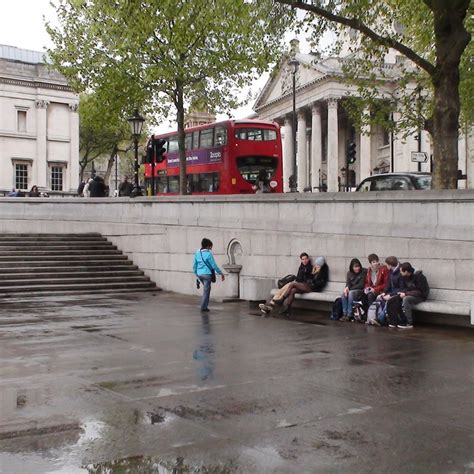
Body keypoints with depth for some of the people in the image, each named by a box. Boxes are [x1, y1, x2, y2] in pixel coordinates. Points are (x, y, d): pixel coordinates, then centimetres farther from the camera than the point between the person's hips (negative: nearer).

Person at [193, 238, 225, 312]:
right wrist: (221, 273, -1)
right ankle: (203, 307, 4)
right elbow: (214, 265, -10)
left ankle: (204, 306, 20)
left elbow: (194, 265, 11)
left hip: (199, 274, 6)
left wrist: (196, 274, 23)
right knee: (206, 291, 2)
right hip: (207, 274, -6)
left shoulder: (197, 253, 6)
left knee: (206, 289, 22)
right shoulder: (208, 254, -12)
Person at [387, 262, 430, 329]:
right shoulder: (404, 277, 0)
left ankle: (409, 324, -29)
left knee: (406, 299, -37)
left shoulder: (419, 276, -20)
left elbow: (420, 292, -23)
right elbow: (403, 288, 9)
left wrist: (406, 293, -26)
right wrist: (402, 292, -15)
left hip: (420, 296, -7)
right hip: (408, 294, 7)